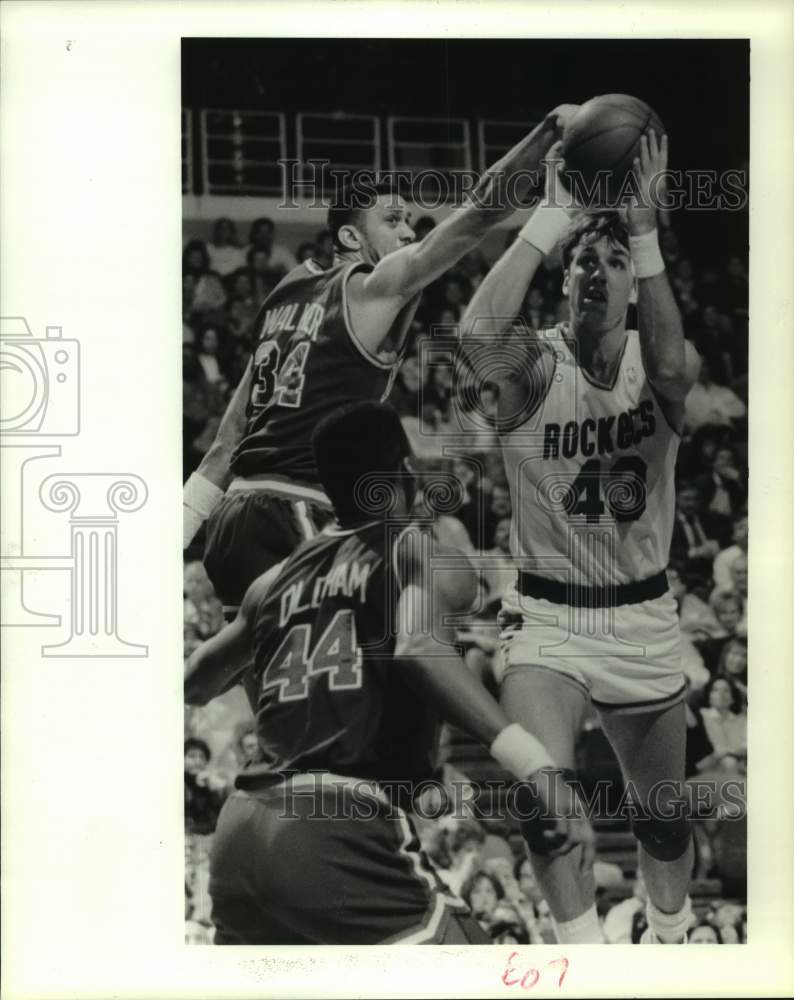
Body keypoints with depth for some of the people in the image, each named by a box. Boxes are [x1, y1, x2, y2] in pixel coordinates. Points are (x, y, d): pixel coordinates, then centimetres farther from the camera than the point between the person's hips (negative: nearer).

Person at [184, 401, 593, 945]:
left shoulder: (277, 580, 20)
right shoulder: (427, 549, 4)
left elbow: (196, 684, 34)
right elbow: (420, 648, -18)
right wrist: (536, 764, -26)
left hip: (239, 828, 7)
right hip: (340, 833, -7)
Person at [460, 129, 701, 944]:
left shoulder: (659, 362, -5)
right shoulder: (535, 366, -11)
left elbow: (670, 368, -32)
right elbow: (477, 332, -35)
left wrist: (645, 232, -38)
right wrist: (554, 216, -34)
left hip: (643, 616, 2)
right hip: (547, 613, -2)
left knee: (665, 812, 16)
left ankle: (669, 938, 43)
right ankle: (583, 949, -10)